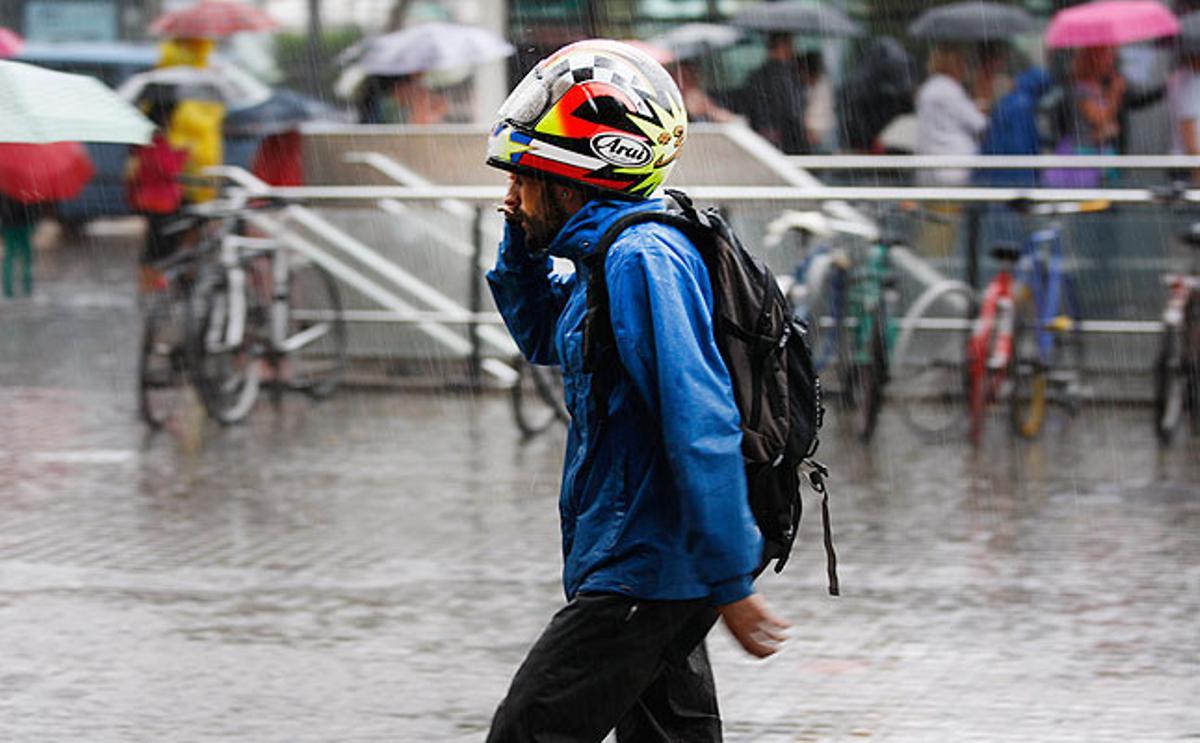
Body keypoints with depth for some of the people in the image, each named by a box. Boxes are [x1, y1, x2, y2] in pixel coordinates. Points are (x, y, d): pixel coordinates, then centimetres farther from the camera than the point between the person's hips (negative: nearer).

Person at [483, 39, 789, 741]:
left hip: (641, 573, -10)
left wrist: (730, 581, -25)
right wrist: (523, 248, 13)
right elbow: (544, 339, 32)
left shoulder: (642, 261, -20)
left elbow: (702, 426, -25)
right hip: (653, 571, 10)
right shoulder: (608, 260, 12)